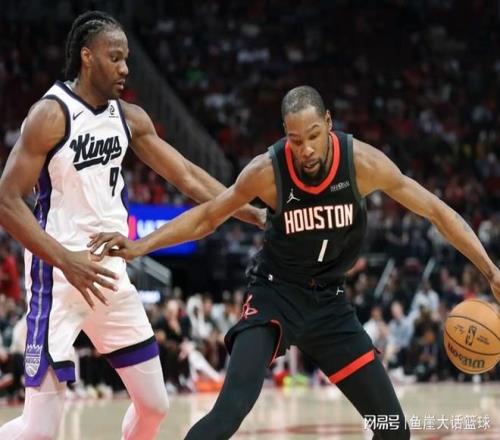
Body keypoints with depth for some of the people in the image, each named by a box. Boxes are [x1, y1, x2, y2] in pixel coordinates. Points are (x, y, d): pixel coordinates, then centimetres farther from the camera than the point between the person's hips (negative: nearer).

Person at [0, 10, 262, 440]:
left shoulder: (129, 117, 6)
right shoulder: (51, 115, -15)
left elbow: (188, 176, 11)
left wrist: (257, 216, 4)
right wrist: (65, 260, -28)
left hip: (112, 276, 7)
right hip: (60, 278, -7)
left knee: (154, 404, 11)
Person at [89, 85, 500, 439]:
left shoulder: (362, 162, -17)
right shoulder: (267, 171, -19)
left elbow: (436, 210, -8)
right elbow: (207, 216, -3)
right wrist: (140, 246, -13)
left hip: (329, 300, 3)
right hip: (274, 294, -3)